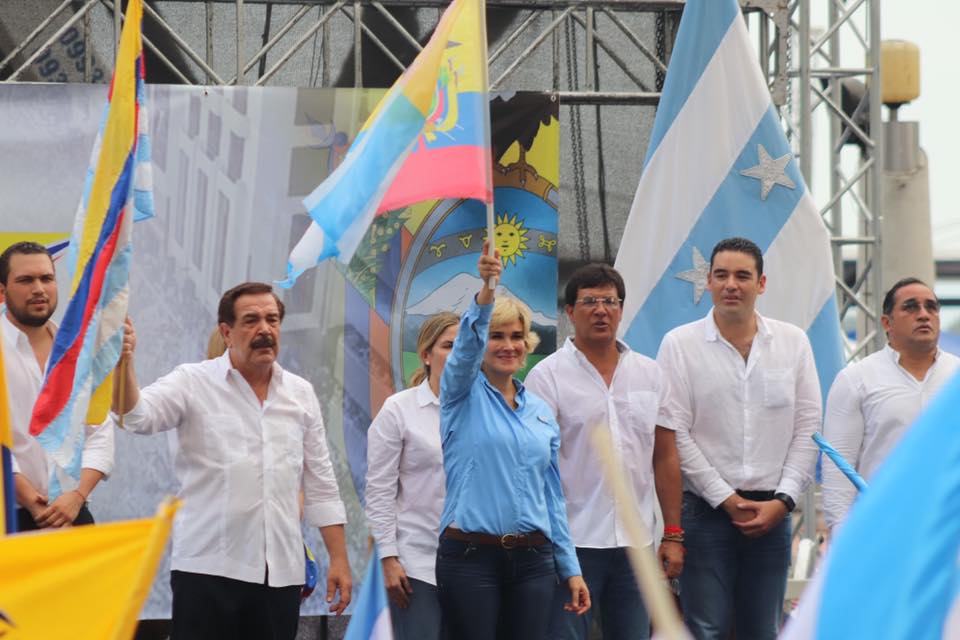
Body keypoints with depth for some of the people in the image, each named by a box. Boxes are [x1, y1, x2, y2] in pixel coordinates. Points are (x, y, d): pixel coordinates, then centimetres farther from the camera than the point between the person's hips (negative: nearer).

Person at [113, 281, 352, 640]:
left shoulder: (301, 393, 10)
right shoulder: (193, 383, -1)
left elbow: (320, 485, 13)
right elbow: (137, 415, -19)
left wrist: (339, 560, 8)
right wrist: (124, 363, -38)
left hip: (282, 572, 4)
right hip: (208, 569, -4)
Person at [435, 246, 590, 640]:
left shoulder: (541, 412, 14)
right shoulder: (463, 395, 1)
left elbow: (552, 495, 15)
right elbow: (467, 344, -21)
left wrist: (570, 567, 10)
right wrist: (485, 292, -39)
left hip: (532, 562, 4)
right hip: (470, 558, -4)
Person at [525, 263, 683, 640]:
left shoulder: (649, 374, 12)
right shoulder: (548, 376, -2)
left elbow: (665, 457, 13)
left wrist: (673, 535, 7)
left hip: (635, 545, 4)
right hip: (573, 543, -4)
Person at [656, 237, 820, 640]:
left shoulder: (793, 342, 7)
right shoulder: (680, 345, -1)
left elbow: (807, 429, 6)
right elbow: (674, 434, -5)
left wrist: (782, 500, -5)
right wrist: (726, 500, -8)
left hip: (772, 511, 3)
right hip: (706, 511, -2)